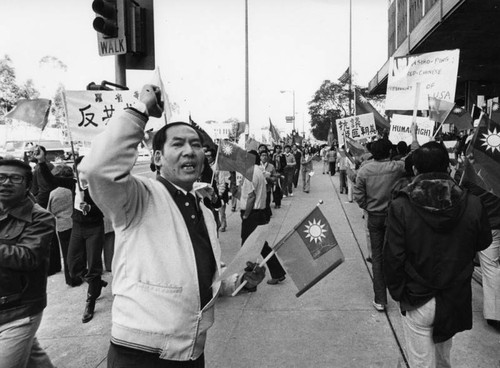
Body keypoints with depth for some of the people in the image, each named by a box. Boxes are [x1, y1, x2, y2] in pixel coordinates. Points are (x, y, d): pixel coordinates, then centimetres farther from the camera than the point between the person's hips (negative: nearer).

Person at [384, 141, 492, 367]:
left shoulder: (401, 206, -21)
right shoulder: (472, 204, -14)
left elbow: (393, 257, -17)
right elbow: (483, 243, 4)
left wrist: (397, 292, -2)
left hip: (416, 300, -3)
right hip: (456, 298, 3)